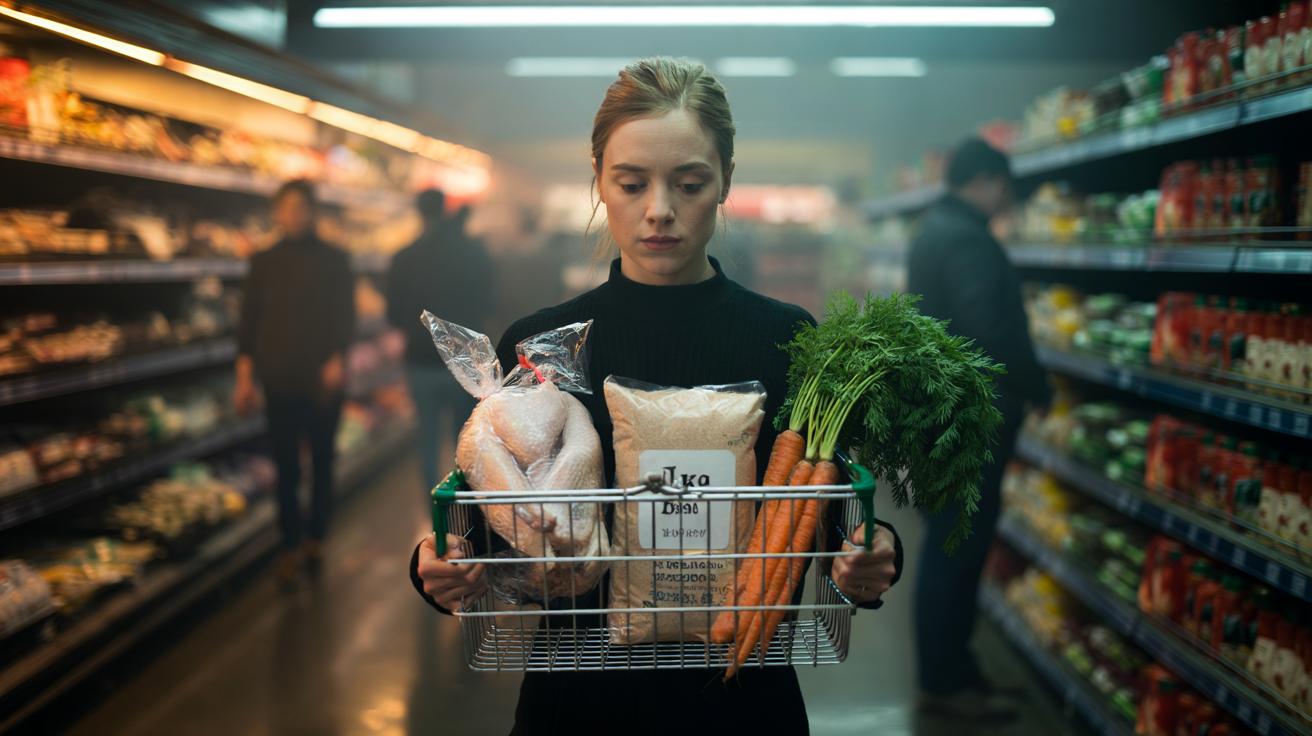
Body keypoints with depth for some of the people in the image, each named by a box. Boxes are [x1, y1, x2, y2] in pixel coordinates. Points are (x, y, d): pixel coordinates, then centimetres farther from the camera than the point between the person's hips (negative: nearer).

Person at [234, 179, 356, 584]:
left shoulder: (333, 261, 2)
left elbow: (345, 318, -1)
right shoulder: (264, 262, 6)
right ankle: (292, 544, 10)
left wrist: (337, 360, -14)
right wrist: (245, 374, 0)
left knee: (321, 462, 9)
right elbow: (248, 320, 6)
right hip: (279, 379, 1)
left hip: (322, 380, -1)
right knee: (285, 466, 2)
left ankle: (315, 538, 23)